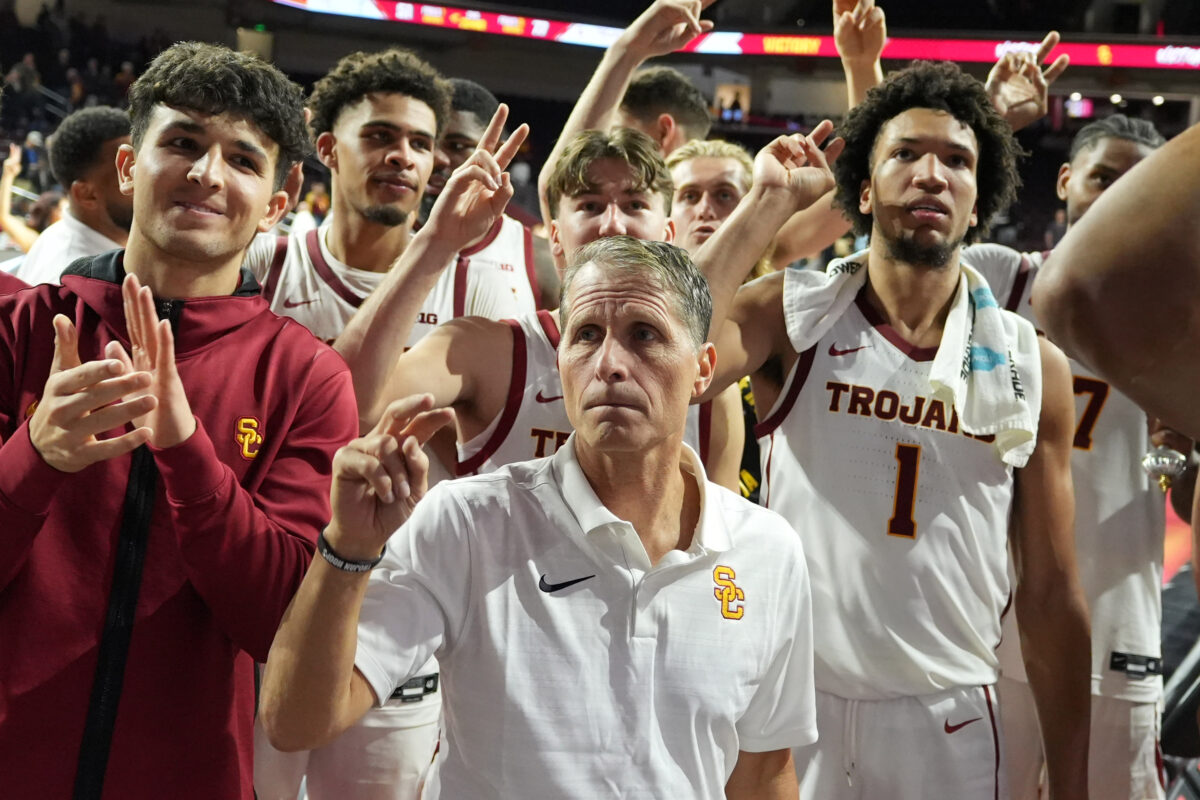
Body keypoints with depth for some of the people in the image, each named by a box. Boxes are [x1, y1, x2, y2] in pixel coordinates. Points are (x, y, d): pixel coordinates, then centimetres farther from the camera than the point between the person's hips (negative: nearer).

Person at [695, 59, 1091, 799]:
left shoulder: (1031, 366, 2)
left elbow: (1051, 594, 5)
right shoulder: (792, 317, -3)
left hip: (952, 721, 2)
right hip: (792, 708, -1)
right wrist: (764, 208, -14)